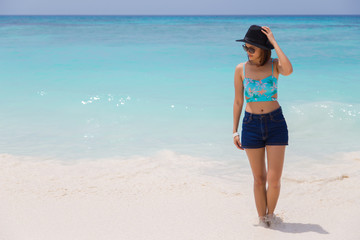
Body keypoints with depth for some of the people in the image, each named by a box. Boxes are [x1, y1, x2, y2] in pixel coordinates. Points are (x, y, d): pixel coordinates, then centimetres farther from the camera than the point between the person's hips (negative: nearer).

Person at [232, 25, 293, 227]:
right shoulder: (241, 69, -2)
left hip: (276, 124, -1)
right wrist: (235, 131, 4)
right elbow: (238, 101, 5)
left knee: (274, 179, -3)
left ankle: (270, 213, 24)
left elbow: (289, 70, -31)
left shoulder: (275, 65, -5)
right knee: (259, 179, 7)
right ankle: (262, 218, 25)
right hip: (251, 125, 1)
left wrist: (274, 42, -23)